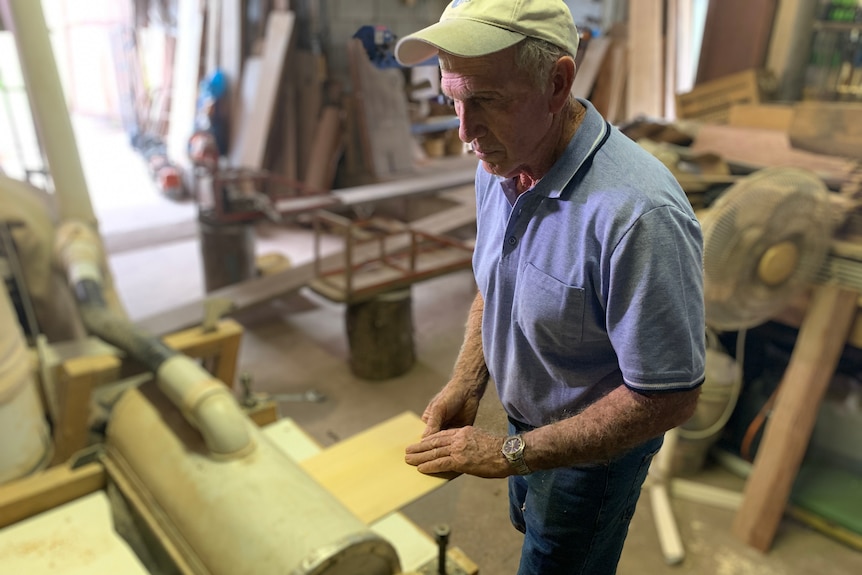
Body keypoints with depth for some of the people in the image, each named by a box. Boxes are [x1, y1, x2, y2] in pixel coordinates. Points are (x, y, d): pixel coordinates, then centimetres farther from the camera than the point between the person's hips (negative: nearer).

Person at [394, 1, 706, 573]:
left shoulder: (638, 213, -37)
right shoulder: (500, 163, -11)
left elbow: (670, 398, -30)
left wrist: (509, 453, -25)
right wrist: (465, 384, -10)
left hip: (595, 448, -7)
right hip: (527, 419, 7)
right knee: (530, 524, 32)